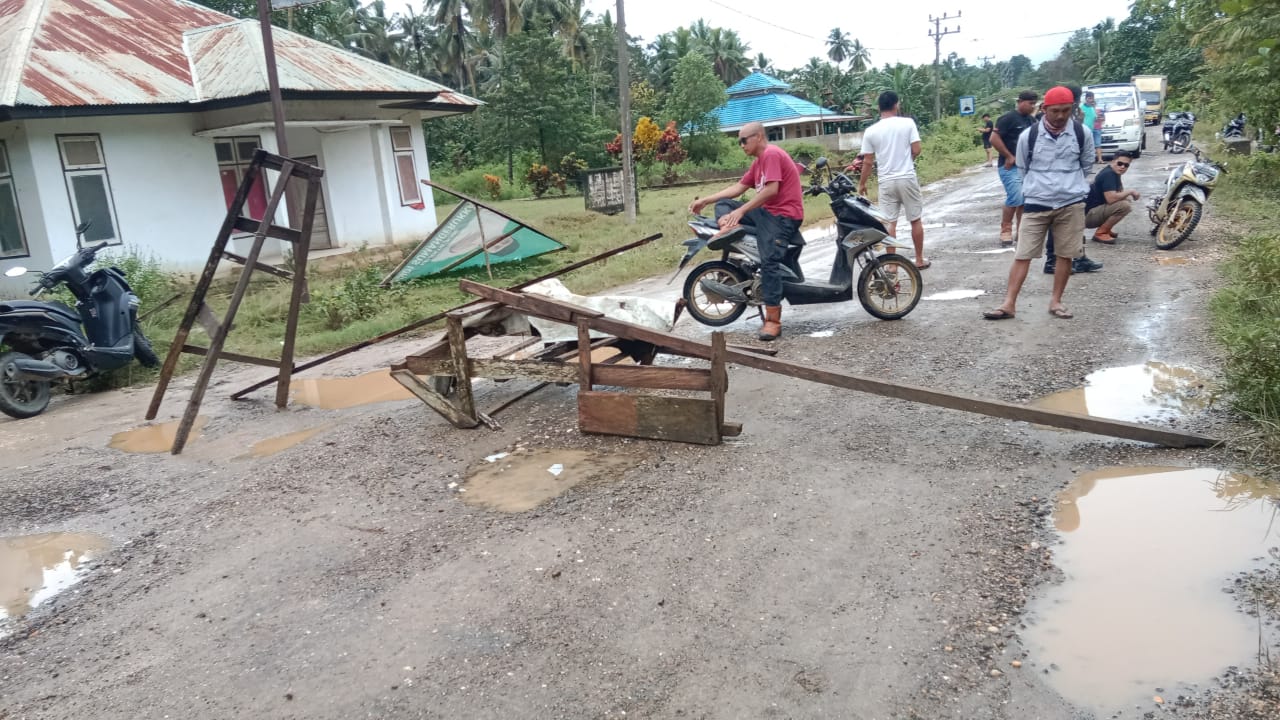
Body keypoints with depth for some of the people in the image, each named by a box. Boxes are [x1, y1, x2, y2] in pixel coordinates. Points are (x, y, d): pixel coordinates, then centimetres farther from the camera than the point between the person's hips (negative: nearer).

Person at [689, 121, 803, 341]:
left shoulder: (771, 154, -11)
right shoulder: (758, 161, 21)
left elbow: (772, 189, -22)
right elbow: (738, 187, 20)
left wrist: (741, 211, -23)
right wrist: (705, 200, 13)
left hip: (783, 214, -11)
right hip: (766, 211, 11)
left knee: (769, 262, -23)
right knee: (723, 204, 7)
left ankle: (773, 321, -22)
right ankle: (728, 230, -26)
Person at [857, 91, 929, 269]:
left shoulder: (871, 131, -1)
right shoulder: (907, 123, -4)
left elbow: (867, 161, 0)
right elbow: (916, 150, -7)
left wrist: (862, 184, 11)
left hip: (886, 181, 1)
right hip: (907, 178, -1)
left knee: (889, 223, 3)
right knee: (916, 220, 12)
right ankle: (919, 260, 21)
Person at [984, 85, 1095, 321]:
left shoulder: (1082, 134, -1)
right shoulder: (1028, 135, -4)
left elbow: (1086, 165, 16)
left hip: (1071, 203, 1)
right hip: (1036, 203, -1)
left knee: (1066, 255, 6)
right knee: (1022, 255, -3)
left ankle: (1056, 301, 18)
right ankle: (1009, 304, -2)